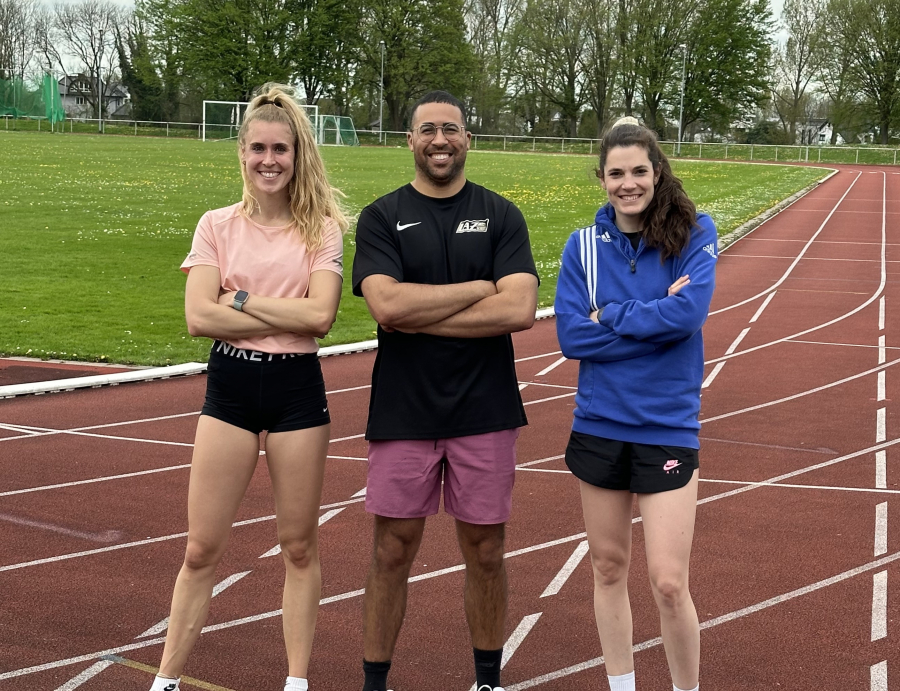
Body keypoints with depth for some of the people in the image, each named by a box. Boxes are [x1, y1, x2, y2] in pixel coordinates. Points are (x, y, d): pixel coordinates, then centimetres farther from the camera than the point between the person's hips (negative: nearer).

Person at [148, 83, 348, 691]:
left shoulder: (322, 228, 0)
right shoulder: (218, 225, 3)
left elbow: (320, 315, -14)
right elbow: (199, 316, -10)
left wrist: (241, 299, -12)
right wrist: (287, 315, -12)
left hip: (297, 389, -1)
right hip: (230, 388, 1)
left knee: (299, 547, 9)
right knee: (202, 550, 5)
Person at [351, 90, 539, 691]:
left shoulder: (500, 216, 4)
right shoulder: (381, 218, 3)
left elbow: (520, 309, -11)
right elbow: (386, 305, -14)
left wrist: (418, 316, -13)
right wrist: (480, 288, -11)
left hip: (485, 410, 1)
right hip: (403, 411, 0)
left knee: (485, 550, 10)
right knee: (394, 549, 5)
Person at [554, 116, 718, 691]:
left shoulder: (693, 233, -6)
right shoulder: (585, 245, 1)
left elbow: (690, 311, -21)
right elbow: (571, 336, -9)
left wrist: (611, 316, -13)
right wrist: (655, 320, -15)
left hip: (668, 427, -3)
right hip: (599, 424, 3)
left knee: (669, 583, -5)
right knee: (609, 566, 14)